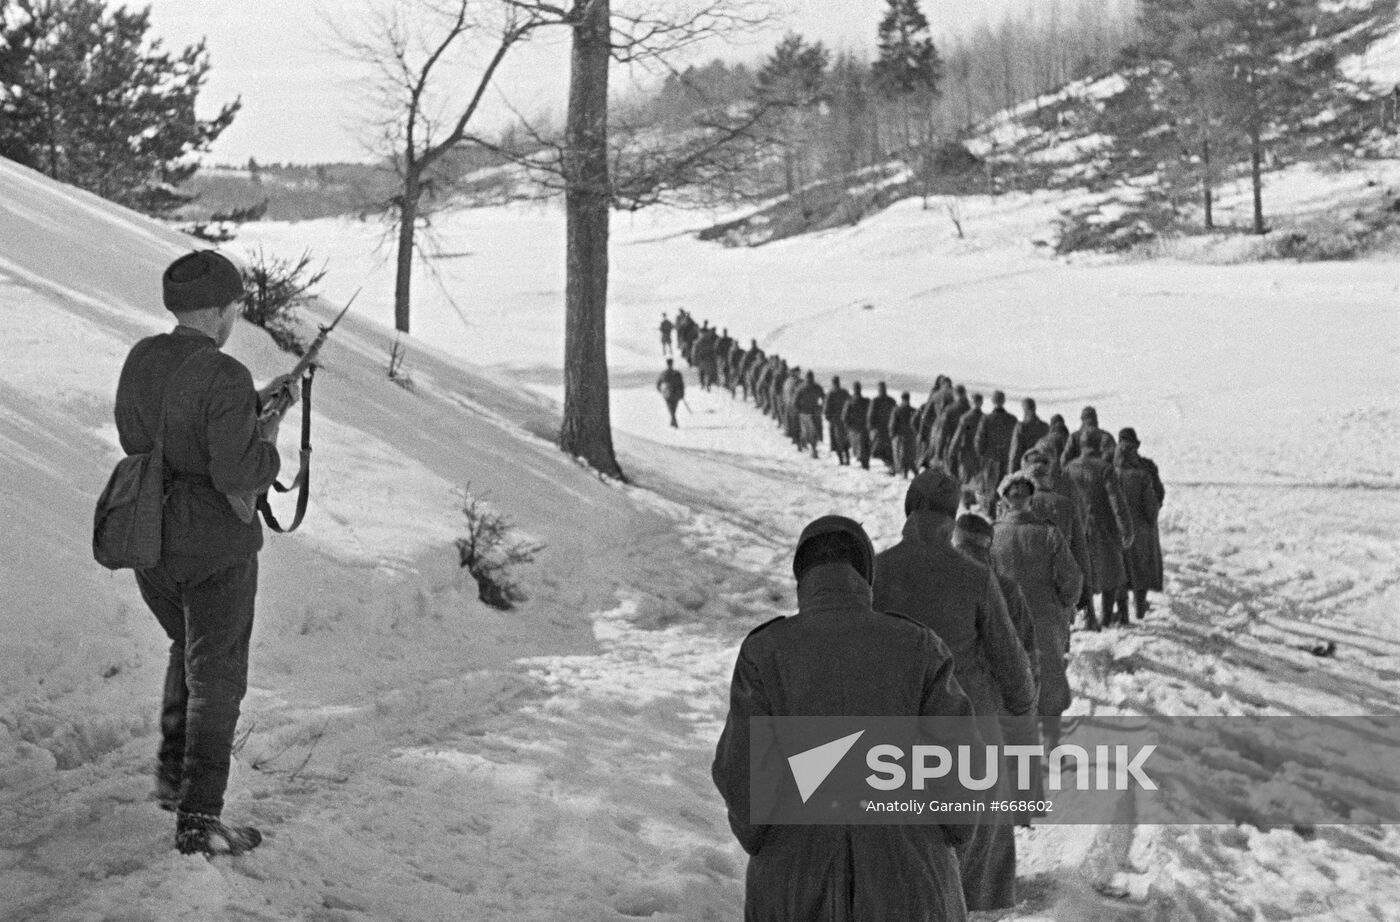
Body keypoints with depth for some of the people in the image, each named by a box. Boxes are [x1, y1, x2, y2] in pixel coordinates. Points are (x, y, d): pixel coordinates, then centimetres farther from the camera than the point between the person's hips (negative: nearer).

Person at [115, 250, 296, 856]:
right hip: (214, 549, -7)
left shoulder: (141, 359, 1)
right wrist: (267, 443, -5)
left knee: (190, 645, 30)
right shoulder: (224, 378, -21)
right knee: (215, 679, 5)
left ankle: (173, 771, 29)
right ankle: (198, 819, 6)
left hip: (149, 543, 7)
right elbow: (236, 475, -27)